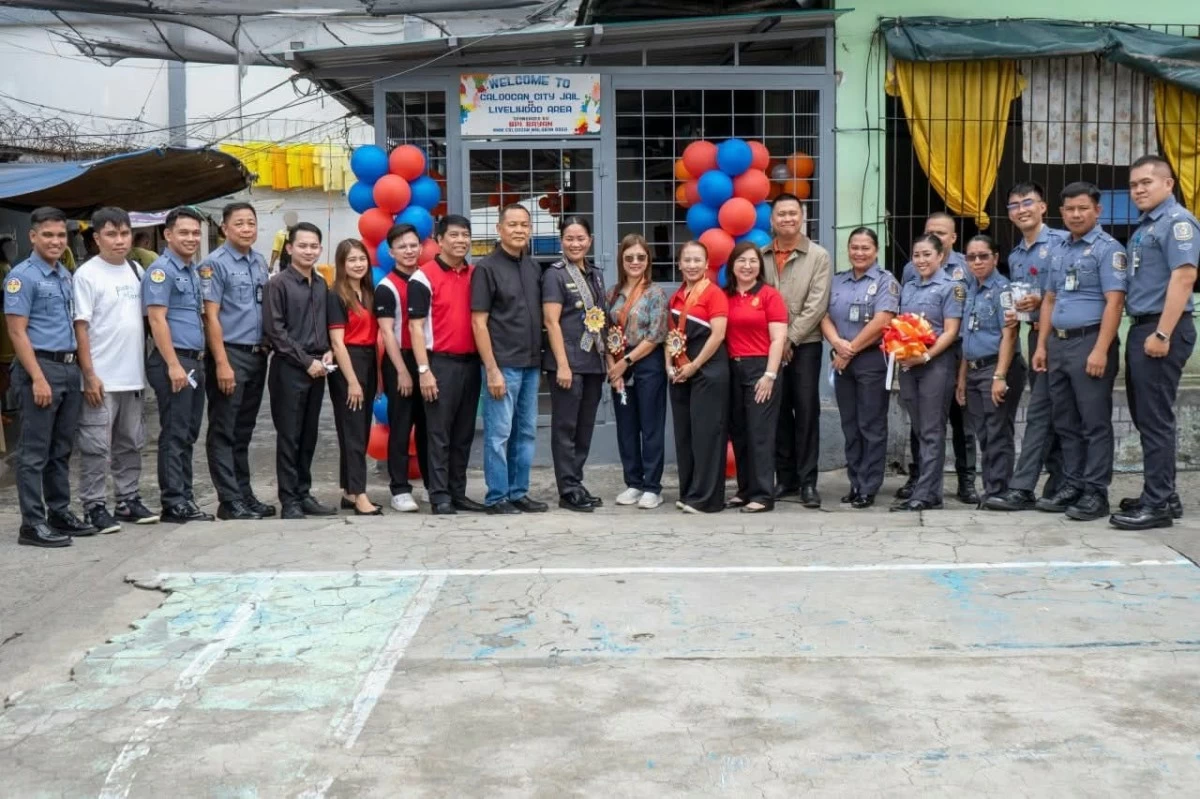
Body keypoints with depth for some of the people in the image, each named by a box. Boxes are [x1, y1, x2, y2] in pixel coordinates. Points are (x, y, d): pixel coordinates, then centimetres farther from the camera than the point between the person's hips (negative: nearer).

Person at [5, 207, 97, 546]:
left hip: (70, 368, 8)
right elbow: (17, 332, -14)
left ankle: (60, 513, 22)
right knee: (34, 451, -3)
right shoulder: (22, 276, -9)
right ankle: (32, 524, 2)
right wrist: (38, 378, -20)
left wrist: (81, 369, 12)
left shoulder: (66, 276, 14)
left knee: (61, 449, 14)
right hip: (40, 367, -8)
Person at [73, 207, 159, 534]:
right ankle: (94, 506, 6)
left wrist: (145, 364, 10)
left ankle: (128, 500, 24)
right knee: (97, 446, -2)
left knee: (131, 443, 14)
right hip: (101, 378, -6)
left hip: (133, 375, 7)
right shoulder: (87, 274, -9)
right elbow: (81, 327, -11)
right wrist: (89, 375, -16)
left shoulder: (136, 270, 10)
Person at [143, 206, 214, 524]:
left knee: (188, 434, 12)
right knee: (174, 434, -4)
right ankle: (174, 503, 0)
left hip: (195, 361, 9)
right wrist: (174, 365, -21)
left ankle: (185, 496, 19)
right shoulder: (161, 270, -10)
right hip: (173, 361, -9)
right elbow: (157, 320, -17)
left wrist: (199, 360, 16)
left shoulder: (193, 271, 16)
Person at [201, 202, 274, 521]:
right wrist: (222, 363, -18)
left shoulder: (260, 263, 11)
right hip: (230, 353, -7)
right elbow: (211, 317, -13)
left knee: (244, 431, 14)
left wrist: (267, 349, 9)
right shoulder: (215, 264, -9)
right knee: (224, 432, 0)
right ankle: (229, 501, 3)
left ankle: (245, 493, 22)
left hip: (258, 355, 7)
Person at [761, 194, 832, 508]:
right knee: (778, 413, 8)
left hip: (805, 345, -3)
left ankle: (807, 481, 3)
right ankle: (784, 478, 17)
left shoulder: (819, 256, 0)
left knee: (806, 412, -2)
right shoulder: (761, 257, 8)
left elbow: (817, 305, -7)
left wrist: (789, 339, -11)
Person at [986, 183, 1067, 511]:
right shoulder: (1014, 257, 18)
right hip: (1035, 336, 8)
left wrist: (1042, 302, -20)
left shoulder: (1060, 242, -7)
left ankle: (1021, 489, -10)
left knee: (1039, 411, -9)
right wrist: (1013, 312, 3)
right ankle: (1059, 487, 16)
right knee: (1051, 415, 11)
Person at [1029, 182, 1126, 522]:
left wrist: (1100, 350, -21)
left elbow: (1114, 302, -14)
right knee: (1066, 423, 11)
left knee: (1095, 423, -2)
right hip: (1058, 344, 7)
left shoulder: (1107, 248, -6)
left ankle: (1096, 493, 2)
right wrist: (1042, 346, 14)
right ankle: (1072, 485, 19)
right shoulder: (1059, 250, 17)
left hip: (1089, 342, -7)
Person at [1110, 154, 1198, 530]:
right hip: (1141, 329, 10)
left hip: (1161, 330, -10)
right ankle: (1162, 494, 22)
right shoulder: (1145, 227, 19)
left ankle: (1158, 504, -2)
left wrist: (1162, 334, -24)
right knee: (1145, 415, 13)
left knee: (1155, 418, -7)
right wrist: (1144, 331, 16)